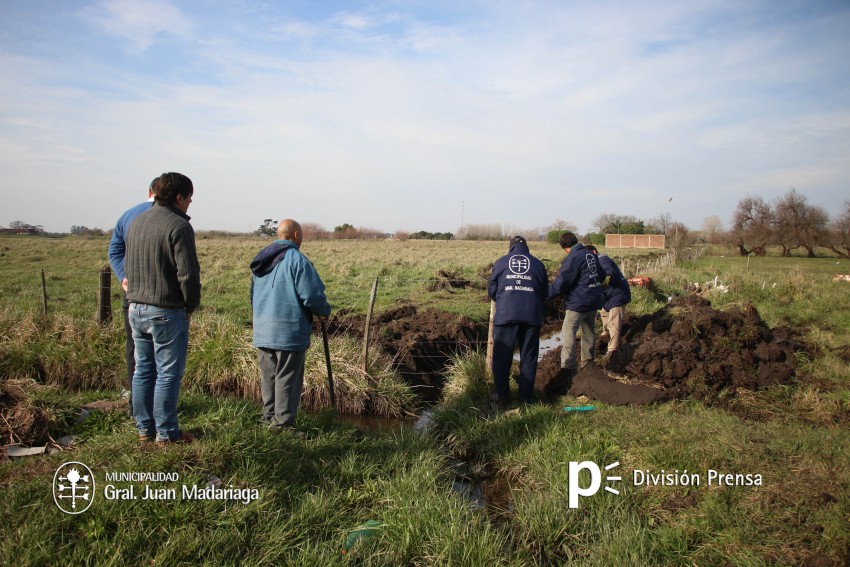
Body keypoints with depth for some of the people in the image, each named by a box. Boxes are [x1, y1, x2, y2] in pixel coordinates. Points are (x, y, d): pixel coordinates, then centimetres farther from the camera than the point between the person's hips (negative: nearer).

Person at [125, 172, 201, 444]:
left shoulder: (136, 223, 11)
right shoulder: (178, 226, -14)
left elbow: (128, 265, 16)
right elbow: (188, 273, -18)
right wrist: (192, 304, -4)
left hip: (136, 308, 8)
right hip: (167, 311, -8)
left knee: (143, 369, 15)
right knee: (168, 373, 1)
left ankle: (144, 429, 23)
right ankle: (166, 434, 8)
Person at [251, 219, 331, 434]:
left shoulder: (261, 261, 13)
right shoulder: (296, 259, -14)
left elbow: (253, 297, 21)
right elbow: (312, 296, -18)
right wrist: (325, 310, 1)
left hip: (262, 332, 8)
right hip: (289, 332, -8)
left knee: (268, 377, 16)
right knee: (287, 379, 0)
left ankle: (269, 418, 24)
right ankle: (283, 423, 3)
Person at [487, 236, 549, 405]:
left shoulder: (500, 262, 9)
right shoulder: (538, 264, 12)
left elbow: (491, 291, 10)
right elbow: (544, 294, 15)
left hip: (505, 315, -1)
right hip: (532, 316, 1)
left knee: (501, 356, 9)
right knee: (528, 357, 11)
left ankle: (502, 395, 13)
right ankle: (526, 396, 16)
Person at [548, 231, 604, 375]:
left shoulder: (573, 258, -18)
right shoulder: (590, 254, 7)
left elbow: (560, 283, -18)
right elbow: (599, 275, 20)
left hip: (579, 302, -8)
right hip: (594, 299, 8)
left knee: (569, 331, -3)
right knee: (589, 331, 18)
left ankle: (567, 366, -5)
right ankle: (588, 362, 29)